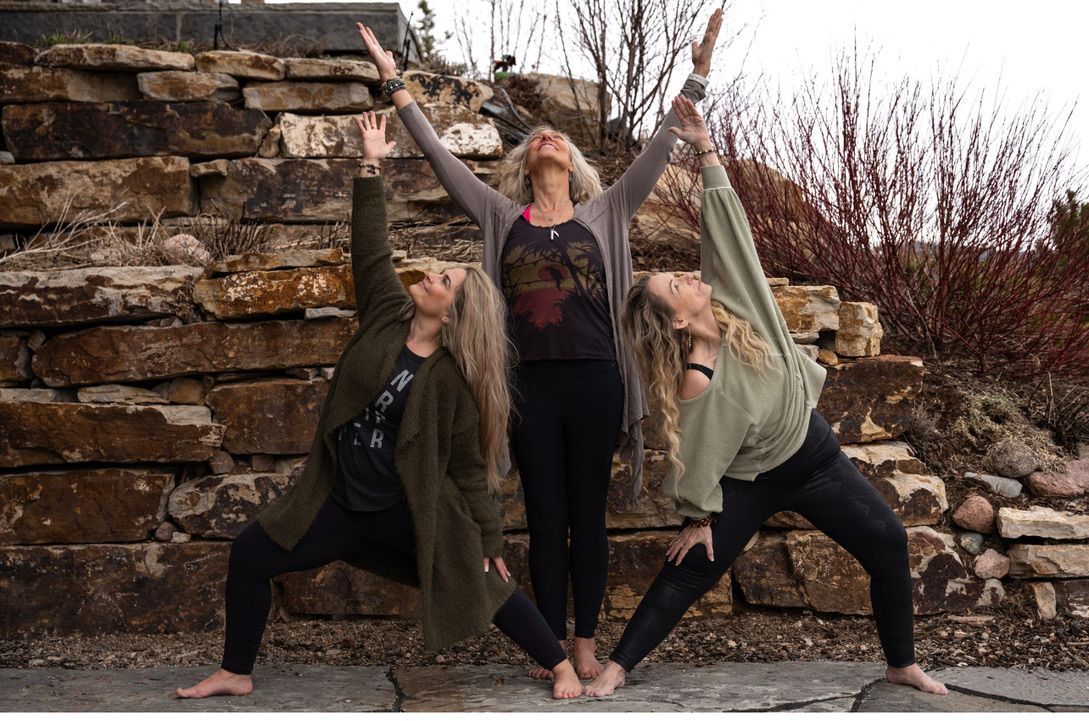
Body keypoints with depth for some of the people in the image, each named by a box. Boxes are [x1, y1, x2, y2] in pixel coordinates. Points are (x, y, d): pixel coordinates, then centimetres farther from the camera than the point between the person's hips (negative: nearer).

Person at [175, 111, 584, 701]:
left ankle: (561, 665, 20)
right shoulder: (388, 315, -2)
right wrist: (371, 166, -8)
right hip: (344, 502, 5)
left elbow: (469, 468, -8)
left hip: (412, 513, -5)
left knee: (484, 586, 1)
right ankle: (235, 673, 16)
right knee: (249, 555, 2)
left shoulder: (453, 378, -13)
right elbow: (371, 250, -5)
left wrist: (489, 542, -7)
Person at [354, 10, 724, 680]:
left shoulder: (604, 214, 10)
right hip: (532, 384, 0)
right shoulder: (503, 217, 11)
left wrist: (698, 72, 0)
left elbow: (660, 149, 6)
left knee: (589, 516, 5)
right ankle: (552, 645, 12)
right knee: (546, 517, 5)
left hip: (594, 380, 0)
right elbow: (440, 155, 9)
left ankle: (585, 644, 12)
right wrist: (395, 83, 7)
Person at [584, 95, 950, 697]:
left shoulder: (730, 298, -16)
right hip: (751, 484, -6)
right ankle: (617, 665, 7)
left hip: (815, 456, 6)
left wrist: (704, 148, -19)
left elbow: (724, 224, -16)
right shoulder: (697, 384, -30)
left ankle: (902, 664, 18)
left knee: (889, 545, 4)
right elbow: (695, 462, -20)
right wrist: (699, 519, -10)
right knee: (686, 574, -4)